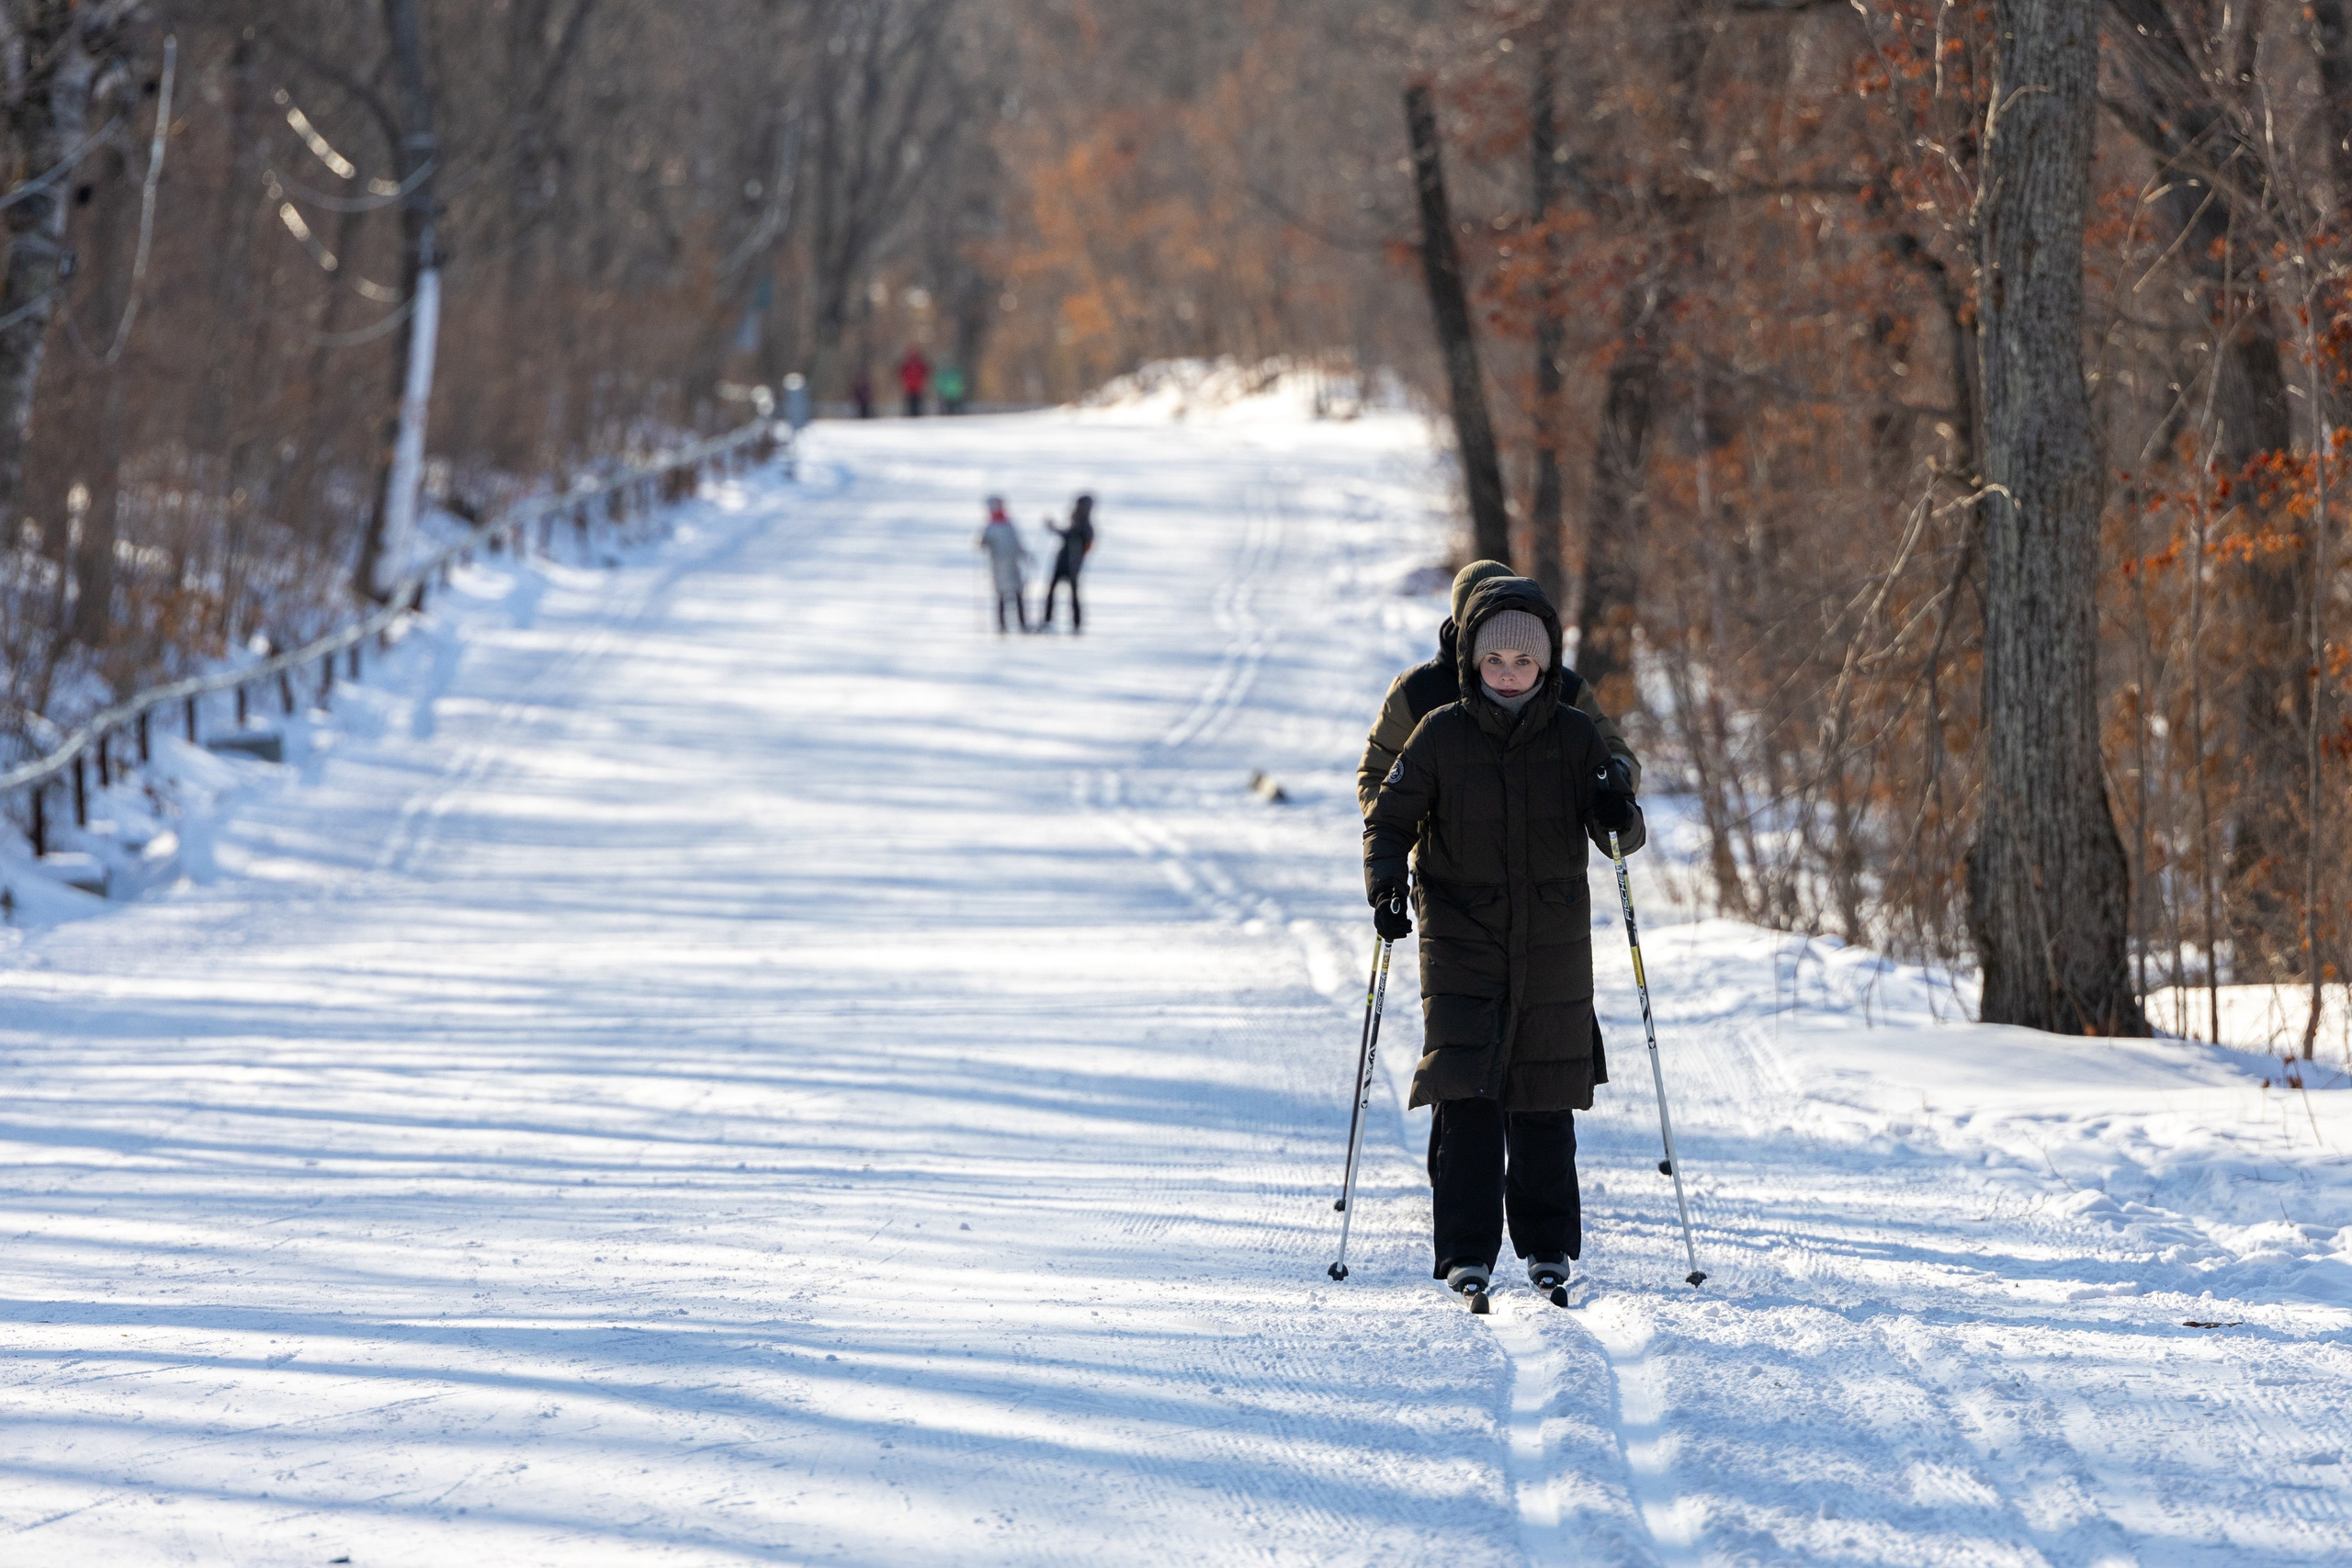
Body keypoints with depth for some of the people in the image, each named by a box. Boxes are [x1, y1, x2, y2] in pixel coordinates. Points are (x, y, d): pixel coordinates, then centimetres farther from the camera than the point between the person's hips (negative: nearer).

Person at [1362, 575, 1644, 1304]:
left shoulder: (1575, 736, 0)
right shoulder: (1440, 735, -2)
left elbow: (1620, 830, 2)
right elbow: (1390, 819, 3)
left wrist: (1617, 816, -22)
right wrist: (1386, 882, -15)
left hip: (1553, 946, 1)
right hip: (1461, 942, -1)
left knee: (1544, 1098, 6)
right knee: (1466, 1097, -10)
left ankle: (1548, 1246, 19)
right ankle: (1467, 1253, -6)